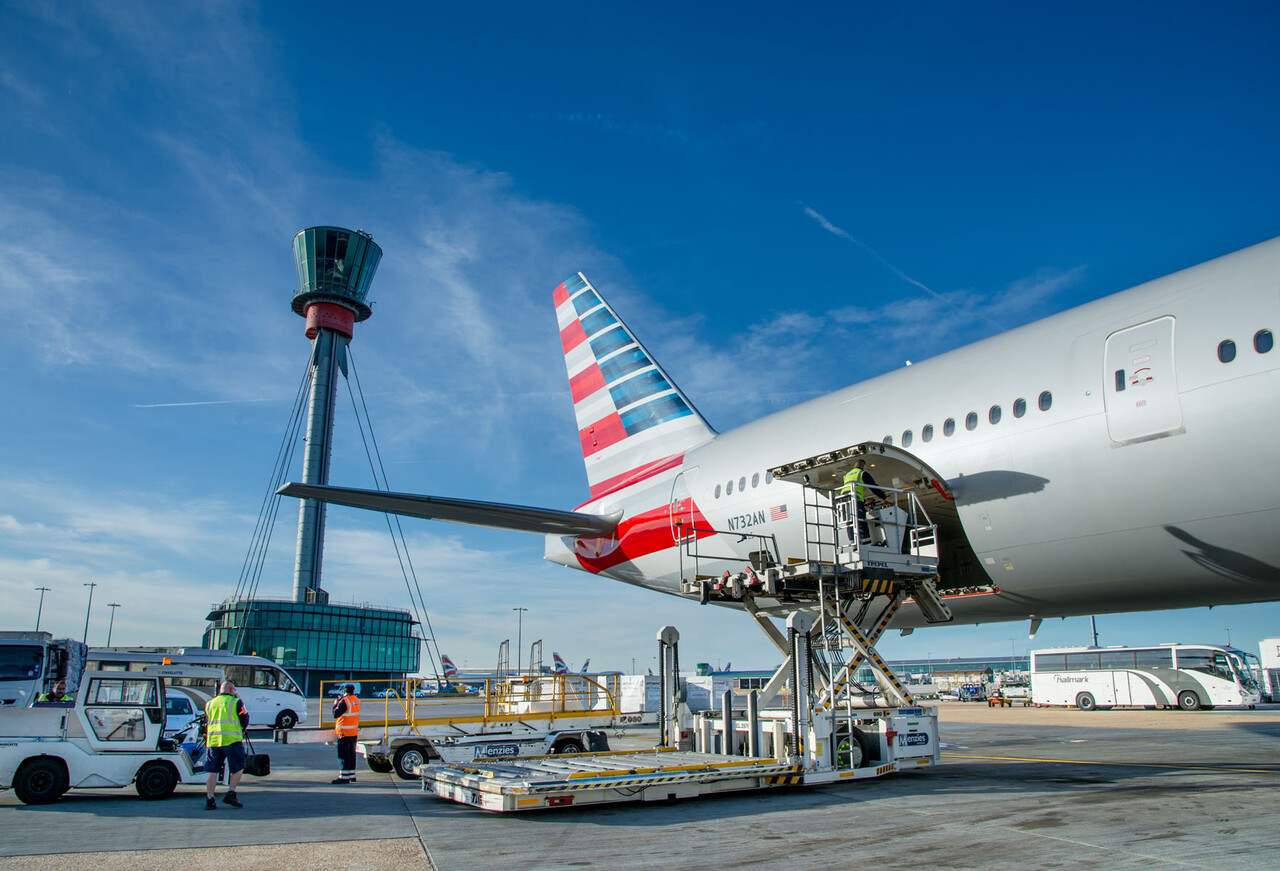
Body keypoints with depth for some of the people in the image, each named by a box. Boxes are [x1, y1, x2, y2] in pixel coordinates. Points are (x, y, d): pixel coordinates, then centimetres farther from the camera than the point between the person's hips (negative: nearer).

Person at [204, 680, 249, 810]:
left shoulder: (210, 703, 17)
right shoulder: (236, 702, 1)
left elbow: (207, 721, 22)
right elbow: (245, 719, 3)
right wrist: (241, 730, 21)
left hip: (213, 740, 5)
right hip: (232, 740, -5)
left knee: (213, 770, 9)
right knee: (238, 768, 7)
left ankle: (209, 799, 7)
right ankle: (230, 793, -3)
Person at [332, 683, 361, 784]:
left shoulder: (344, 701, -17)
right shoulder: (356, 701, 8)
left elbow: (336, 714, -18)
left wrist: (335, 705, 0)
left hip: (344, 733, -8)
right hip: (354, 731, 8)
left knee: (343, 754, -4)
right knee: (351, 754, 16)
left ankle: (344, 777, -6)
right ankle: (352, 775, 23)